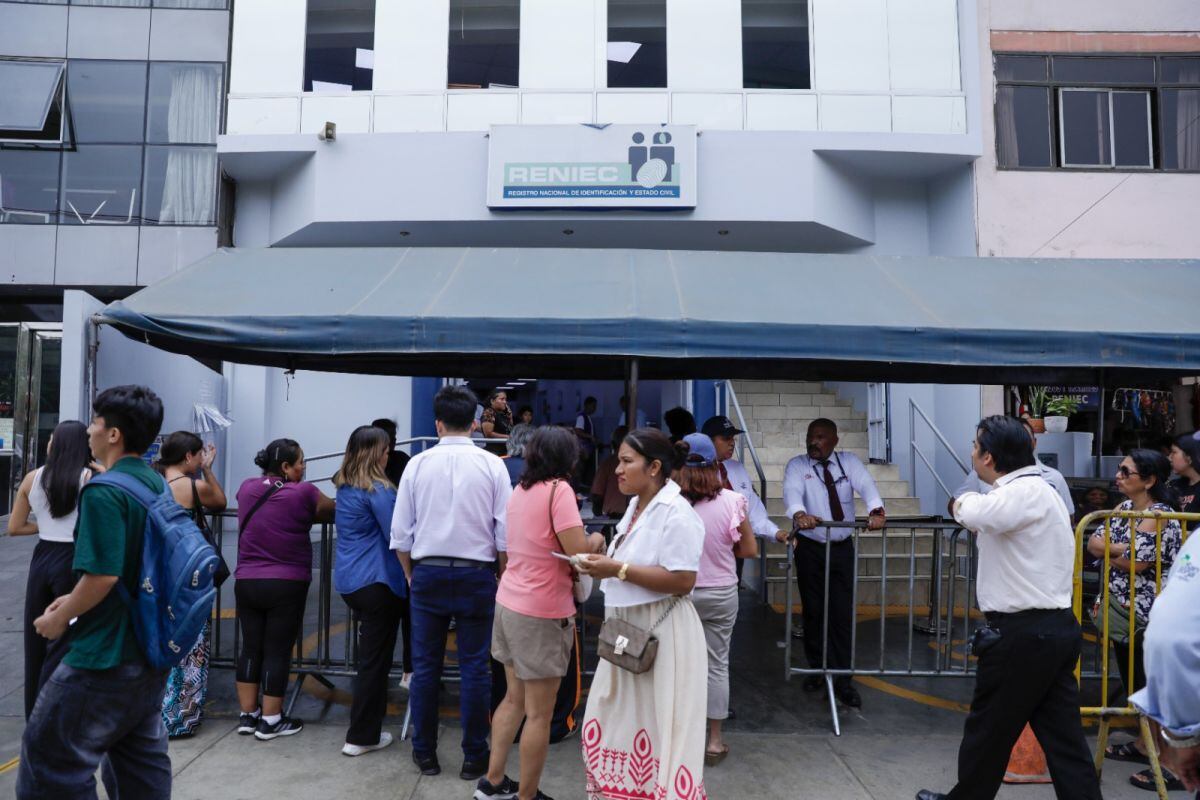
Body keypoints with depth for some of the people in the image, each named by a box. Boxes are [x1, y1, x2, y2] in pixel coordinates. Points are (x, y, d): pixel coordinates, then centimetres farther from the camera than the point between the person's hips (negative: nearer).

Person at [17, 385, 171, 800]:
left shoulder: (103, 491, -20)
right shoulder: (158, 484, 8)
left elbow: (103, 574, -25)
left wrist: (61, 618, -8)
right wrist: (77, 600, 18)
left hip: (106, 654, -9)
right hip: (150, 649, 9)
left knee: (50, 757, 6)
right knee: (142, 759, 18)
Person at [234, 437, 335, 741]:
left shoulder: (246, 488, 6)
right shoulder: (303, 493, -12)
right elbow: (333, 511, 2)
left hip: (246, 583, 5)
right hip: (286, 585, -5)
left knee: (250, 648, 13)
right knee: (277, 652, 2)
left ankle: (247, 716, 21)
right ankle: (270, 721, 10)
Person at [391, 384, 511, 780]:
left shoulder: (418, 464, -2)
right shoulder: (491, 465, -6)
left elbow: (400, 532, 1)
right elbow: (505, 533, -7)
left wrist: (411, 575, 15)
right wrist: (502, 577, 6)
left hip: (428, 573, 1)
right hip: (476, 574, -1)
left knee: (425, 666, 12)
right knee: (474, 668, 8)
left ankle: (424, 753, 24)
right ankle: (473, 757, 16)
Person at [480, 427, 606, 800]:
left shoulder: (520, 489, 9)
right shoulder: (559, 489, -16)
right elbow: (578, 553, -21)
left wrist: (583, 543, 12)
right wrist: (596, 540, -1)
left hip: (509, 603, 8)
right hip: (542, 612, -8)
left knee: (514, 699, 21)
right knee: (539, 713, 5)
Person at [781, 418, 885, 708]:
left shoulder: (849, 462, 2)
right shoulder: (797, 465, -3)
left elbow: (866, 485, -15)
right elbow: (792, 491, -22)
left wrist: (876, 511, -37)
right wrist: (800, 514, -44)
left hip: (843, 547, 1)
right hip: (810, 547, -1)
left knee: (843, 612, 0)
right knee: (813, 610, 7)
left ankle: (842, 678, 9)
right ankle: (817, 668, 24)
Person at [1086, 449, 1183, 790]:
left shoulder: (1159, 516, -17)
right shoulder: (1124, 508, 9)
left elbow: (1135, 563, -23)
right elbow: (1093, 543, 1)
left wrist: (1106, 551, -6)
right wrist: (1122, 549, -16)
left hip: (1147, 617, -8)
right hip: (1121, 610, 8)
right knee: (1133, 680, 18)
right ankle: (1143, 745, 32)